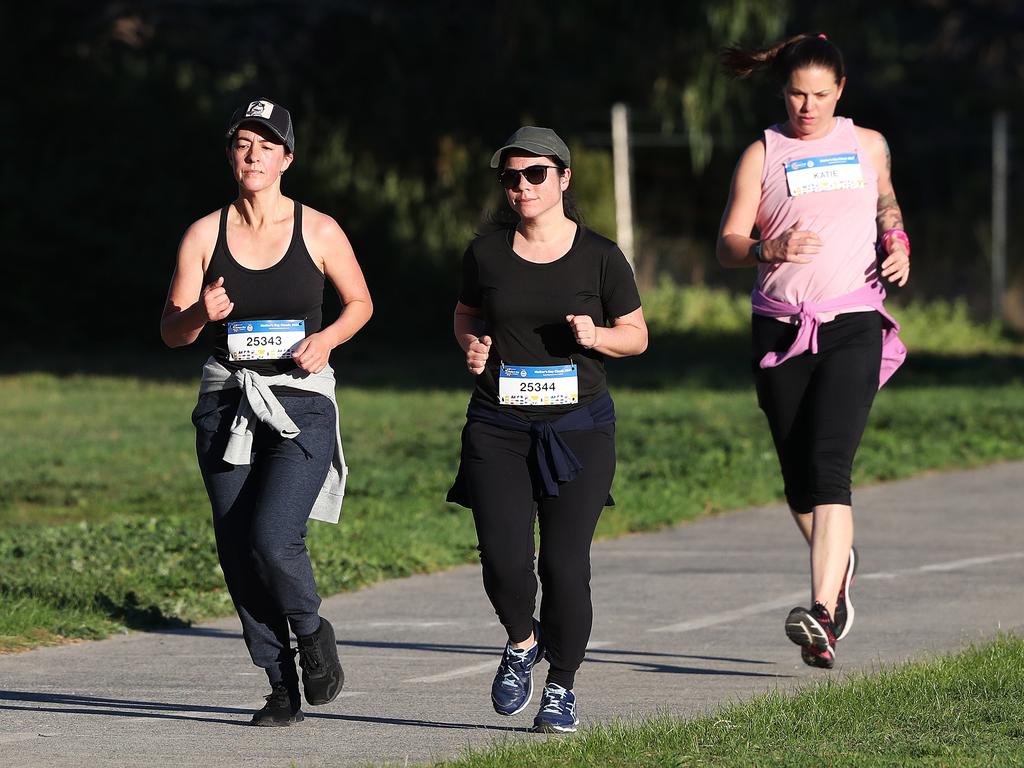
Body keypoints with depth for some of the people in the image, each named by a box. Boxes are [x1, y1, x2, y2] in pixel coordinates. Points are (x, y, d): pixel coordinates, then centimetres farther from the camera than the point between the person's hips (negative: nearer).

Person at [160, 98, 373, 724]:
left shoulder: (318, 232, -1)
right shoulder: (206, 234, 2)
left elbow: (360, 303, 12)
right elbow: (172, 331, 4)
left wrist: (326, 339, -7)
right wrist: (201, 313, -18)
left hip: (303, 402, -3)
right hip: (228, 403, 3)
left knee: (272, 539, -19)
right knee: (237, 550, 0)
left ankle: (312, 634, 11)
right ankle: (282, 685, 14)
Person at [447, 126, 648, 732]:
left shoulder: (600, 257, 1)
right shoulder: (487, 254, 6)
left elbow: (637, 335, 8)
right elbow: (466, 313, 24)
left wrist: (596, 335, -12)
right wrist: (471, 343, 2)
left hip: (579, 428, -1)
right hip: (499, 430, 1)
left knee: (566, 564, -6)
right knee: (504, 560, -12)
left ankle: (563, 686, 13)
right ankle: (521, 642, 21)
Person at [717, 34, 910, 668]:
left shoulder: (868, 146, 9)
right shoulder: (763, 155, 4)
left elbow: (887, 206, 29)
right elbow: (728, 245, -2)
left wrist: (899, 247, 8)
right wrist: (768, 250, -23)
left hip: (853, 327, -1)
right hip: (781, 326, 1)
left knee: (828, 467, -17)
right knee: (799, 479, 7)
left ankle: (822, 616, -27)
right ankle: (839, 563, 38)